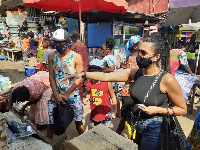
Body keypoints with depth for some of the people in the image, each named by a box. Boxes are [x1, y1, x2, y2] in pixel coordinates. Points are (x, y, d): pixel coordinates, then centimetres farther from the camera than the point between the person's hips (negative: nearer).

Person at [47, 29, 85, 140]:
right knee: (52, 123, 9)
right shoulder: (52, 56, 2)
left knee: (78, 122, 11)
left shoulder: (76, 57, -7)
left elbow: (80, 78, -8)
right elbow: (51, 76, 2)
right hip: (56, 95, 2)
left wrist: (67, 94, -12)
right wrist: (56, 94, -8)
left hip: (73, 95, -2)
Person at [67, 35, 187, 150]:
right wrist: (83, 74, -13)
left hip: (154, 131, -4)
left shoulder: (167, 79, -21)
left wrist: (158, 110, -22)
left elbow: (183, 109, -11)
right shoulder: (135, 73, -6)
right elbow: (106, 77, -8)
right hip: (136, 127, 5)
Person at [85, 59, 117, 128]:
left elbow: (113, 97, -5)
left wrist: (115, 112, -6)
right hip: (94, 114, 4)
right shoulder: (89, 84, -4)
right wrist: (87, 98, -7)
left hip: (105, 114, -3)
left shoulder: (107, 83, -14)